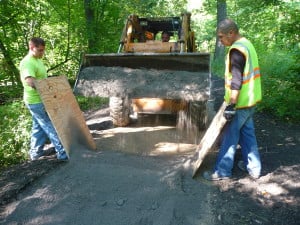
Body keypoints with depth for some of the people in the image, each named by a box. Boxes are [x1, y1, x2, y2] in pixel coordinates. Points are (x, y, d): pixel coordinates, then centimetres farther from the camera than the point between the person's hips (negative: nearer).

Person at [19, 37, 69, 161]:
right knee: (51, 126, -5)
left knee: (39, 126, 17)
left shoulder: (37, 60, 12)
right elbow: (30, 82, -37)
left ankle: (36, 153, 29)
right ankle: (63, 152, 3)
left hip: (40, 99, 10)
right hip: (36, 101, -10)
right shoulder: (28, 63, -21)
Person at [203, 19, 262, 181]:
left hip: (240, 102, -9)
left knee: (230, 137, 1)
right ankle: (253, 168, 28)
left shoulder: (236, 49, -18)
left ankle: (222, 172, 13)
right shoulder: (246, 44, 12)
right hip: (249, 100, 9)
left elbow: (236, 80, -24)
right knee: (247, 133, 17)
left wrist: (231, 105, -24)